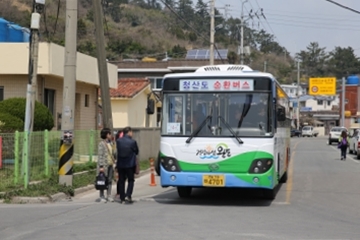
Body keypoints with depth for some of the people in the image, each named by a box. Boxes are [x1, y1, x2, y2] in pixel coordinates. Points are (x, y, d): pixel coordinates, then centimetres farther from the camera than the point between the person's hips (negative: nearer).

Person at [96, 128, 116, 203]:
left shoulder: (111, 143, 11)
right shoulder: (101, 144, -10)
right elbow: (100, 156, -12)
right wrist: (101, 166, -17)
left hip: (110, 165, 6)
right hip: (104, 165, -6)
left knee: (109, 180, 8)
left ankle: (109, 196, 14)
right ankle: (102, 197, 8)